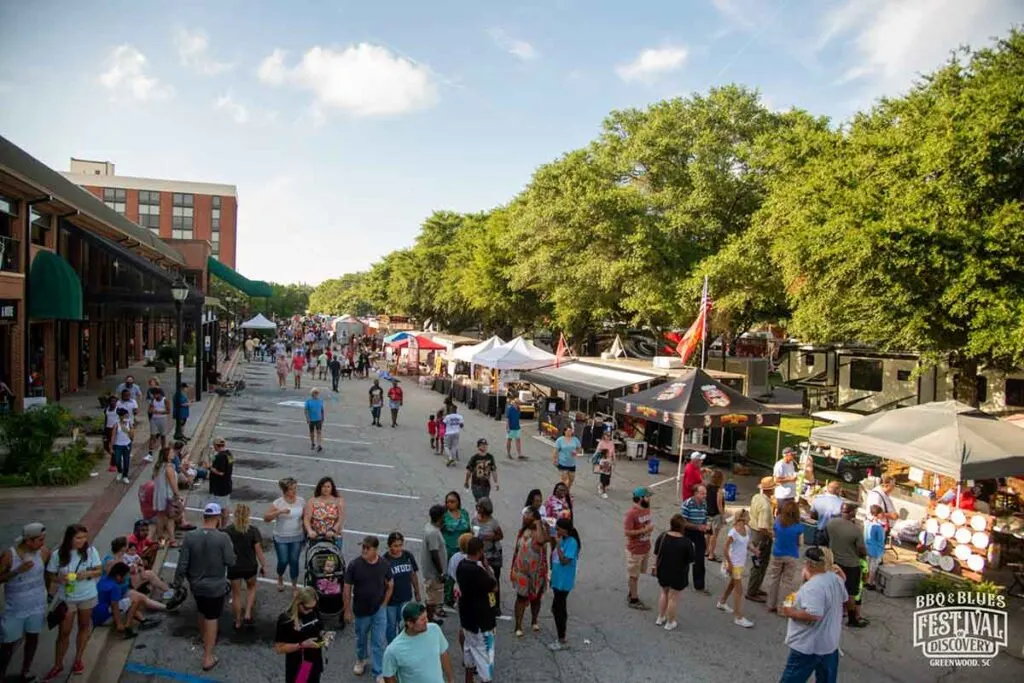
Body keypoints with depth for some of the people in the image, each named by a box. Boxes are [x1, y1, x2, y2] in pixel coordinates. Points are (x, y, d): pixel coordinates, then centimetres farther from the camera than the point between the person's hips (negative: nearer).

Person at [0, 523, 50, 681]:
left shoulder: (44, 552, -13)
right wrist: (18, 571, -28)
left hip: (37, 605, 3)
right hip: (15, 608, -3)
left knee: (33, 637, 17)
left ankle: (25, 672, 35)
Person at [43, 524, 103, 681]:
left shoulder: (90, 551, -15)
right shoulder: (57, 554, -15)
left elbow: (100, 570, -6)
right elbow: (49, 575, -5)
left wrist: (88, 573, -26)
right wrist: (59, 579, -26)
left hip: (87, 596, 1)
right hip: (67, 598, -1)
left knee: (84, 627, 17)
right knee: (64, 632, 6)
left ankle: (78, 660, 35)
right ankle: (58, 665, 25)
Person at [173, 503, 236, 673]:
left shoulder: (190, 536, -14)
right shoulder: (222, 538, -23)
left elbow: (182, 563, -9)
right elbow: (230, 562, -14)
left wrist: (177, 582, 6)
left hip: (196, 585, 4)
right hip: (216, 587, -4)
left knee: (202, 614, 27)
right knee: (212, 619, 9)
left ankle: (205, 641, 52)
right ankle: (208, 658, 15)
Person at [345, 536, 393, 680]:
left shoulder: (384, 564, -12)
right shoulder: (354, 565, -18)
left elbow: (390, 585, 3)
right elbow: (347, 588, -9)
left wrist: (383, 604, -1)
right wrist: (347, 610, -6)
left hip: (379, 610, 0)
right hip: (360, 610, 0)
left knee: (379, 642, 3)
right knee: (361, 638, 22)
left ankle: (378, 673, 16)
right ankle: (361, 659, 49)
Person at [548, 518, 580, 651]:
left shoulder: (571, 542, -19)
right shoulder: (562, 540, 7)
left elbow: (565, 561, -26)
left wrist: (557, 544, -25)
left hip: (564, 582, -9)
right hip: (558, 580, 9)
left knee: (557, 610, -3)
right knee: (560, 609, 17)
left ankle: (562, 641, 9)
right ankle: (562, 639, 28)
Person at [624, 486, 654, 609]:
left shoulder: (647, 509, 1)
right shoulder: (631, 513, -24)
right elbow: (627, 532, -25)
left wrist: (650, 528, 1)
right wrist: (644, 530, -26)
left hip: (645, 548, 7)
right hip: (635, 550, -7)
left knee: (637, 573, 20)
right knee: (633, 575, 8)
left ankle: (631, 594, 36)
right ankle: (634, 600, 19)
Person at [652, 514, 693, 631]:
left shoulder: (662, 536, -11)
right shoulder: (686, 542, -23)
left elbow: (656, 554, 0)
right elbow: (691, 559, -13)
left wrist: (656, 566, 14)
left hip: (663, 572, 4)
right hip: (678, 574, -4)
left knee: (663, 593, 25)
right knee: (673, 597, 12)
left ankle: (660, 618, 34)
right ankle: (670, 623, 25)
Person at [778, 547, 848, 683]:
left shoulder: (812, 586, -28)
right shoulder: (835, 578, 1)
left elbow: (814, 615, -35)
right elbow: (843, 598, 19)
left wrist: (791, 613, -21)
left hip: (809, 646, -9)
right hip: (830, 642, 9)